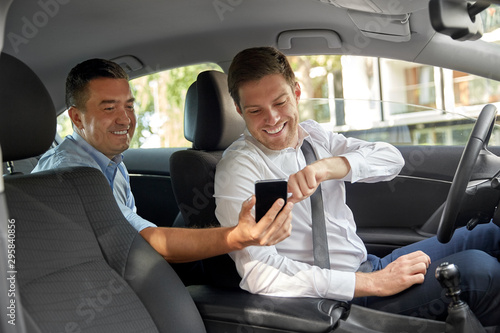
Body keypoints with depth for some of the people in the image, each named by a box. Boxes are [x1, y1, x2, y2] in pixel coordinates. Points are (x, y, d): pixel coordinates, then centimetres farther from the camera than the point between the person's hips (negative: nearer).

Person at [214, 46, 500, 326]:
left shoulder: (312, 134, 7)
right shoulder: (238, 169, -15)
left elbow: (392, 158, -5)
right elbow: (259, 273, -24)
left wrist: (327, 166, -28)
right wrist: (374, 283, -26)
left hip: (368, 265, 8)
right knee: (476, 269, -21)